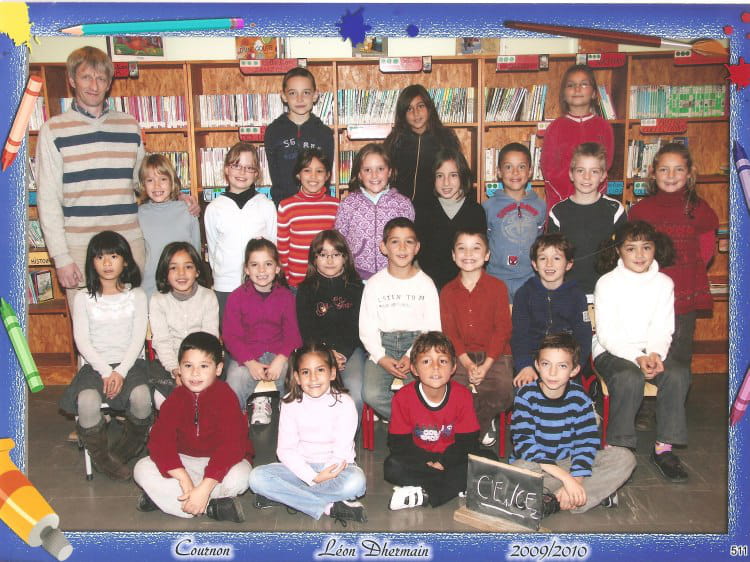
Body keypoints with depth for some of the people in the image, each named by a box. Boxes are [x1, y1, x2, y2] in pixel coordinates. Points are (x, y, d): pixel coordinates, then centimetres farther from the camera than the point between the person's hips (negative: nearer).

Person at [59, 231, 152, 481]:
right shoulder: (84, 298, 8)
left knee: (141, 396, -32)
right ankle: (102, 457, -7)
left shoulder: (136, 295, 8)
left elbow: (138, 339, 0)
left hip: (129, 363, 0)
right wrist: (106, 371, -13)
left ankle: (128, 449, -3)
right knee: (87, 400, -32)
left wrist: (121, 371, -14)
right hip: (96, 364, 0)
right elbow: (82, 341, 0)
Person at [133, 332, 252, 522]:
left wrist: (204, 488, -36)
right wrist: (184, 480, -31)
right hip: (184, 461, 4)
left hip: (221, 462, -4)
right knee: (142, 469, -16)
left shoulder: (226, 397, -19)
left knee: (239, 477, -35)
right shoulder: (176, 399, -6)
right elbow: (160, 440, -16)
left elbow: (230, 446, -28)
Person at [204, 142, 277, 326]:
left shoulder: (266, 206, 1)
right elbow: (212, 248, 12)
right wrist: (221, 274, 12)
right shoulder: (214, 208, 3)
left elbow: (276, 245, 8)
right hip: (225, 288, 1)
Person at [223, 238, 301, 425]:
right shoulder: (236, 297, -1)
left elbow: (292, 334, -1)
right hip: (246, 356, -1)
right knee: (233, 387, -26)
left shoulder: (286, 297, 3)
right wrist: (251, 363, -17)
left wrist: (280, 360, -20)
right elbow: (231, 336, -4)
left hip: (279, 354, 1)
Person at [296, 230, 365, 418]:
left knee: (356, 391, -27)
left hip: (350, 348, 0)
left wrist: (343, 354, -13)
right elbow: (305, 330, 3)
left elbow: (356, 327, 3)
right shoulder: (305, 289, 9)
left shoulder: (356, 287, 9)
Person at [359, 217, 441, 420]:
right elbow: (367, 329, 4)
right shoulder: (375, 284, 6)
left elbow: (432, 328, 2)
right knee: (371, 394, -24)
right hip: (382, 345, 1)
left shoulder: (425, 283, 5)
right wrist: (381, 358, -11)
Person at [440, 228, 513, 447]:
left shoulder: (497, 287, 2)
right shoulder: (447, 291, 8)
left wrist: (486, 365, -15)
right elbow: (449, 332, 2)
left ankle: (479, 423, 4)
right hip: (461, 356, 2)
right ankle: (486, 423, 3)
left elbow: (502, 329, -4)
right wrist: (468, 364, -14)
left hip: (495, 355, -1)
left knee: (503, 391, -29)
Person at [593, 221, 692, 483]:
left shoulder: (663, 283, 6)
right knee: (629, 379, -35)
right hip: (612, 352, -4)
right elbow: (607, 334, -10)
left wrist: (656, 355, -19)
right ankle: (617, 449, -20)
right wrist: (637, 358, -23)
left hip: (651, 350, 4)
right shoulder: (607, 283, -5)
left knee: (678, 374, -26)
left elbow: (662, 330, 2)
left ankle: (663, 447, -15)